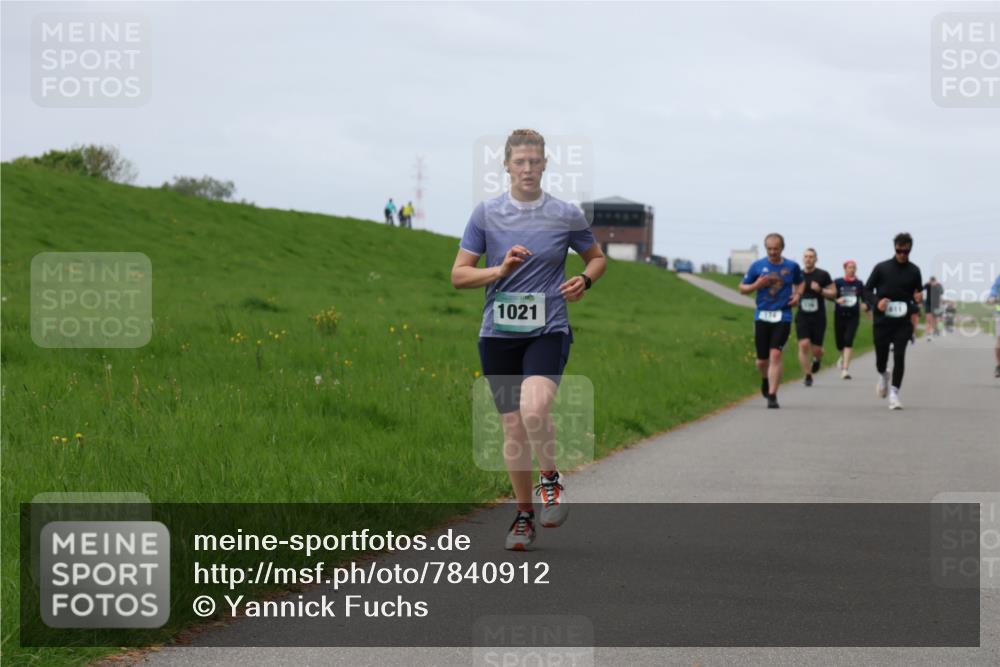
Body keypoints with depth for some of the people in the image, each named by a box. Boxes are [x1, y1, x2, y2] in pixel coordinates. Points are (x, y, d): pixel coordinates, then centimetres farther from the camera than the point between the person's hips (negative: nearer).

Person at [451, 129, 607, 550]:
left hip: (548, 330, -2)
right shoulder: (486, 213, 2)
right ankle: (524, 515, 19)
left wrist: (584, 280, -4)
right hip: (498, 335, 2)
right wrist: (501, 269, -14)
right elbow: (459, 275, 3)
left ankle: (550, 478, 1)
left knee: (534, 409, -26)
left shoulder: (566, 215, 2)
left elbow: (597, 258, 18)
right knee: (513, 427, 4)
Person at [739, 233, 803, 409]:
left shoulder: (792, 267, 4)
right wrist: (757, 285, -11)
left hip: (783, 317, -1)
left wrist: (797, 294, 4)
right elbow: (742, 288, 9)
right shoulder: (757, 266, 2)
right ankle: (765, 379, 40)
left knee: (775, 355, -15)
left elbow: (800, 282, 25)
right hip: (762, 316, 1)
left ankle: (772, 395, -12)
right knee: (762, 361, 5)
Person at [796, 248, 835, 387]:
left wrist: (820, 290, -15)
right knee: (804, 345, -14)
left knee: (816, 349, 0)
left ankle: (817, 359, 38)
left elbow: (833, 292, 2)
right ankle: (807, 375, -2)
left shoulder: (823, 275, -2)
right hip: (802, 317, 1)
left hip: (818, 317, -1)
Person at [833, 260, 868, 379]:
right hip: (839, 315, 1)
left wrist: (865, 306, -15)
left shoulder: (859, 284, 4)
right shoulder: (838, 282, 1)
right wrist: (837, 300, -23)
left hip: (853, 316, -1)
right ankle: (843, 357, 43)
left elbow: (865, 298, 7)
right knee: (840, 342, 7)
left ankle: (845, 369, -18)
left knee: (849, 341, -15)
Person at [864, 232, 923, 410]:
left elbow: (917, 293, 15)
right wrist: (876, 302, -14)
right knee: (881, 357, 8)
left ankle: (894, 393, -7)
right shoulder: (881, 268, 0)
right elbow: (867, 290, 5)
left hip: (903, 322, 0)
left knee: (899, 356, -12)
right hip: (882, 320, 0)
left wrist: (918, 299, -9)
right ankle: (883, 376, 42)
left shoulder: (914, 271, 5)